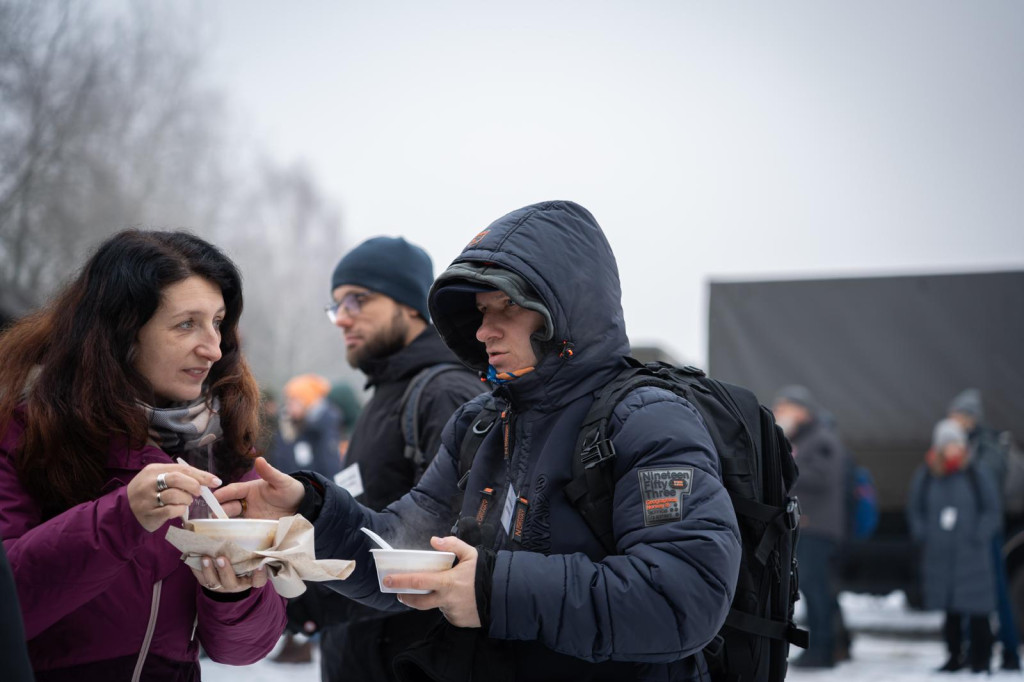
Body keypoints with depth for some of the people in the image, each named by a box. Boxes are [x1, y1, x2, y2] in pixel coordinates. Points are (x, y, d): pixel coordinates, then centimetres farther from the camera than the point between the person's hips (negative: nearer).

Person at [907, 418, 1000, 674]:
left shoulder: (977, 474, -2)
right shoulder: (925, 475, 5)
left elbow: (991, 511, 2)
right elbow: (914, 509, 14)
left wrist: (978, 538, -8)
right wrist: (923, 536, 2)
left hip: (971, 555, -2)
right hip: (939, 555, 2)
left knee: (977, 610, -4)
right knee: (950, 611, 6)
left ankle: (980, 659, 8)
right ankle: (955, 656, 17)